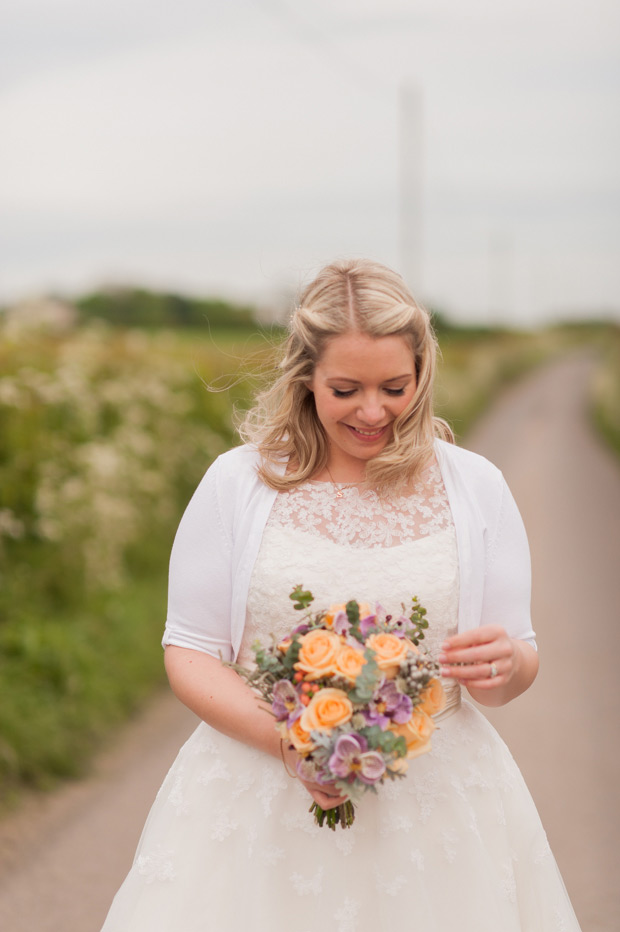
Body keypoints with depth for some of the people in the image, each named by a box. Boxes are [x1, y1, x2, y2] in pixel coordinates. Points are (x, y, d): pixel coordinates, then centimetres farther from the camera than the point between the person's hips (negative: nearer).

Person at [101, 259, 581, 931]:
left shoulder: (473, 487, 0)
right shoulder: (237, 483, -3)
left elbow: (520, 666, 6)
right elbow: (189, 654, -2)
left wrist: (505, 666, -19)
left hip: (433, 804, 1)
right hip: (259, 794, -1)